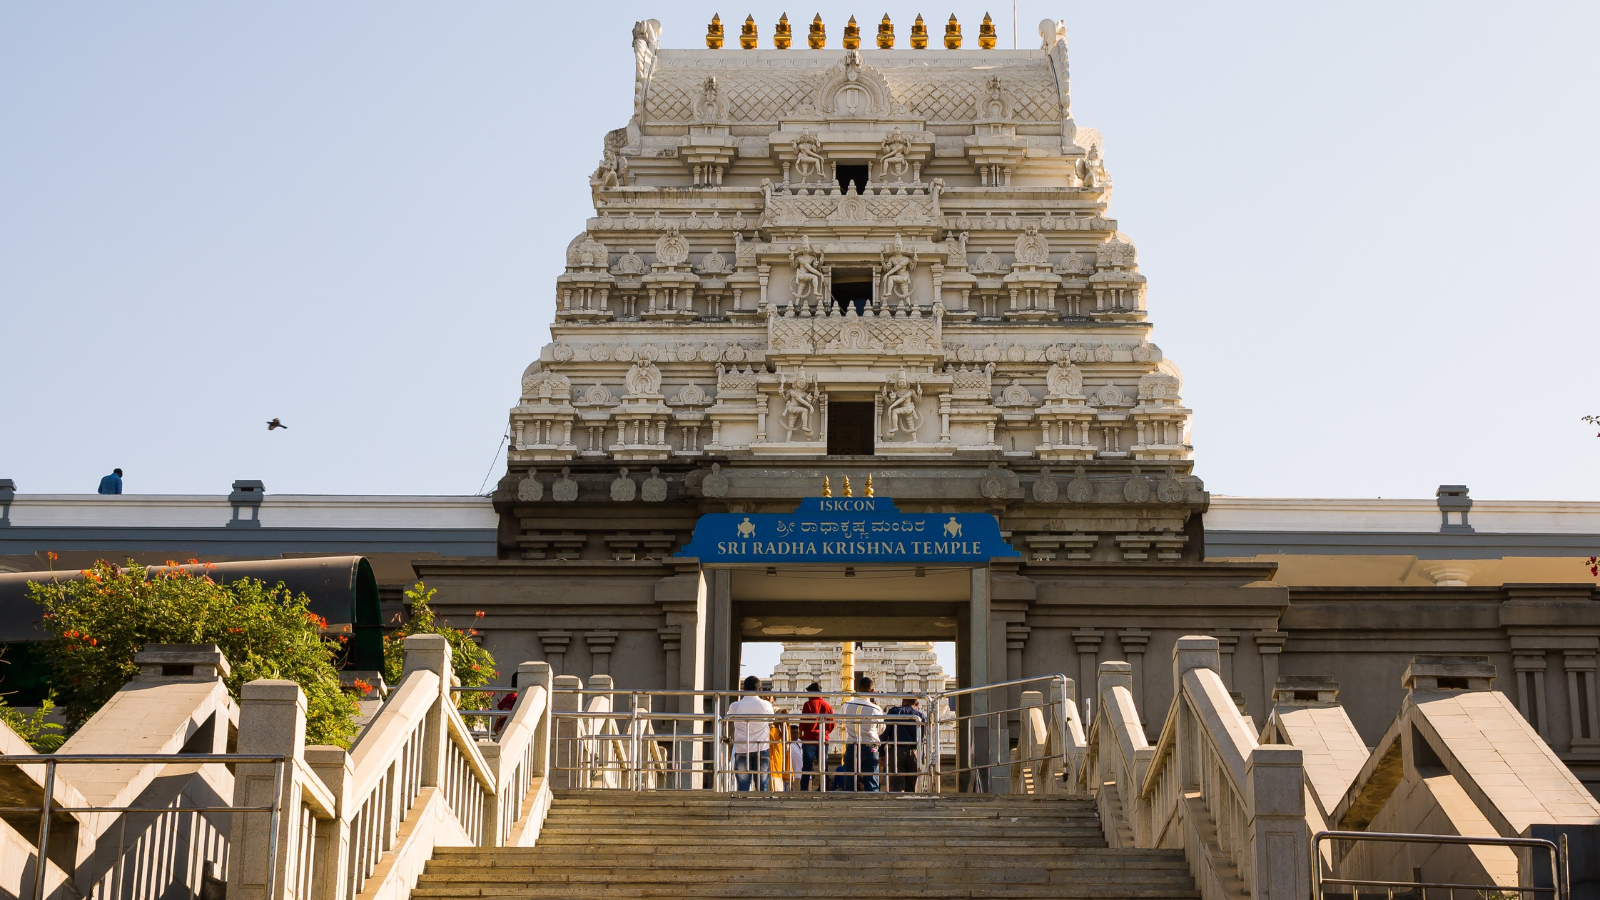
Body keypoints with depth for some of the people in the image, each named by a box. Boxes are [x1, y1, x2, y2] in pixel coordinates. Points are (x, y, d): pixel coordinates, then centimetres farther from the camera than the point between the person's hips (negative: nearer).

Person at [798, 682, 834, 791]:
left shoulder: (808, 704, -6)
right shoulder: (828, 706, 5)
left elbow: (803, 722, -6)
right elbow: (832, 725, 8)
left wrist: (801, 732, 13)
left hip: (809, 740, -3)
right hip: (823, 741, 3)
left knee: (806, 768, -1)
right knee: (824, 768, 8)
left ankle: (804, 790, -6)